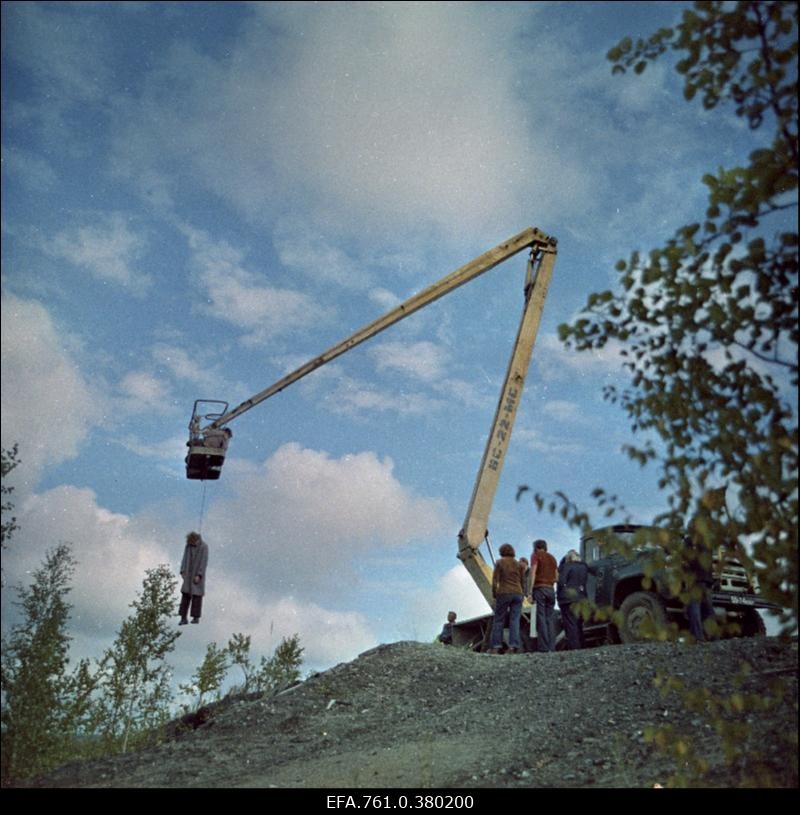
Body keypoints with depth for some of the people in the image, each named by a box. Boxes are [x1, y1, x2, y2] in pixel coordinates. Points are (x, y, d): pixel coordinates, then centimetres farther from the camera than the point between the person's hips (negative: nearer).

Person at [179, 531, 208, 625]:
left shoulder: (204, 546, -14)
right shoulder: (188, 545, 2)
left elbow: (204, 561, -17)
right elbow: (185, 559, 3)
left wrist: (199, 575, -22)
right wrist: (182, 572, -7)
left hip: (198, 575, -5)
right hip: (189, 575, 5)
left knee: (197, 596, -1)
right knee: (185, 595, -2)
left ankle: (196, 617, 11)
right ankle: (183, 618, -2)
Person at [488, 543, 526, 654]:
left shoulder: (499, 563, 0)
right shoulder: (519, 564, 10)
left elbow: (494, 581, -4)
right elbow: (523, 582, 9)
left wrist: (494, 595, 4)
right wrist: (521, 596, 14)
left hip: (503, 594, -3)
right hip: (517, 594, 3)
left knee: (498, 620, 3)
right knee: (515, 621, 1)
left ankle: (495, 647, 1)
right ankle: (514, 647, -8)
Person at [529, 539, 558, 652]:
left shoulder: (536, 556, 4)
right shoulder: (552, 558, 20)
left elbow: (533, 572, -9)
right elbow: (556, 577, 18)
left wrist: (530, 590, -12)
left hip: (539, 588, -5)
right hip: (550, 589, 5)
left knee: (541, 618, -8)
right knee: (549, 619, 6)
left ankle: (543, 647, -14)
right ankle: (551, 647, -1)